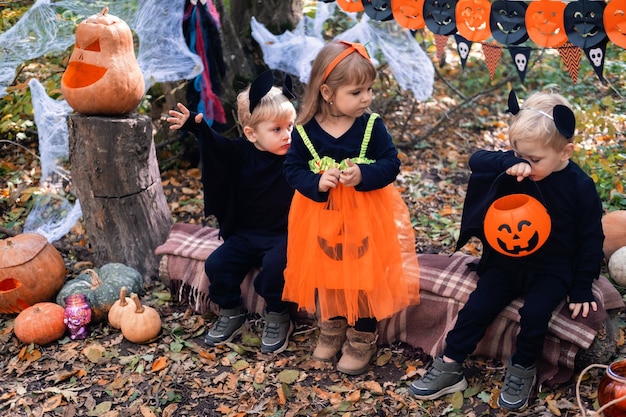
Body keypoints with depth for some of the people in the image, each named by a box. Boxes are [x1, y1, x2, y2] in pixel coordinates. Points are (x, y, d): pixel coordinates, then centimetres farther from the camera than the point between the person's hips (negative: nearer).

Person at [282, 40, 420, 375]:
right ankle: (331, 330, 41)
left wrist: (363, 175, -29)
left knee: (365, 275, 8)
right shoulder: (305, 130, -11)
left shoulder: (372, 126, -13)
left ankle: (361, 341, 28)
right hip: (321, 216, 2)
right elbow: (292, 168, -6)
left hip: (365, 217, -1)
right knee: (323, 273, 17)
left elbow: (391, 164, -11)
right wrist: (316, 182, -25)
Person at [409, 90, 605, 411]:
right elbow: (477, 160, -17)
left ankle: (523, 370, 1)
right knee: (477, 307, -8)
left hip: (552, 270, -3)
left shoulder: (579, 187, -14)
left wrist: (581, 288, -7)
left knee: (535, 313, -25)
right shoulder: (517, 169, -8)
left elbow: (590, 240, -7)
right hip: (507, 261, 3)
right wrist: (508, 163, -37)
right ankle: (449, 368, 4)